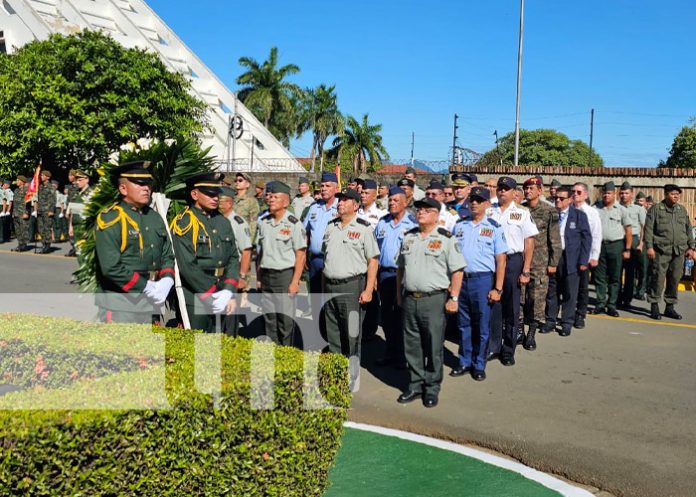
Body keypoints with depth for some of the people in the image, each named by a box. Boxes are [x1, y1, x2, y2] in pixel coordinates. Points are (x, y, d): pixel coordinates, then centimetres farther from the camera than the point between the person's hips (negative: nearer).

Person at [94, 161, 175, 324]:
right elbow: (110, 267, -19)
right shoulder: (110, 219, -10)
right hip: (120, 304, -7)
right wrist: (146, 286, -16)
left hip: (150, 302, 7)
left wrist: (166, 281, -5)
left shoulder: (155, 217, 13)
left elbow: (167, 255, 15)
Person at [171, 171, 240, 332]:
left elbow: (233, 258, 8)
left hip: (221, 298, 6)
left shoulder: (223, 222, 11)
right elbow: (187, 266, -17)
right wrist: (211, 296, -15)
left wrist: (228, 292, -5)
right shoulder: (183, 223, -10)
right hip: (194, 299, -6)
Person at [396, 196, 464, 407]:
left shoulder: (446, 239, -4)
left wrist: (453, 298, -11)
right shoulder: (408, 237, 13)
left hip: (435, 299, -5)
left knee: (434, 346, 2)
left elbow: (457, 271, -6)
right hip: (410, 299, 5)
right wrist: (399, 294, 16)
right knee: (412, 345, 11)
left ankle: (432, 388, 16)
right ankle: (415, 385, 24)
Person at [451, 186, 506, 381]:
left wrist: (497, 288, -8)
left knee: (482, 326, 4)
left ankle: (479, 365, 17)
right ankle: (465, 362, 23)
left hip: (483, 280, -3)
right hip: (460, 279, 3)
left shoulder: (494, 228, 0)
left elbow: (501, 260, -2)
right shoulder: (459, 225, 10)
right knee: (464, 324, 12)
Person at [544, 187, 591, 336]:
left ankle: (567, 323, 14)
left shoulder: (579, 215, -1)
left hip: (571, 260, -2)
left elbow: (587, 238, -1)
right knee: (552, 292, 8)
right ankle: (550, 321, 19)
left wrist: (583, 261, -7)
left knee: (569, 294, 4)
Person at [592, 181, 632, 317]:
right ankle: (600, 304, 12)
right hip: (599, 245, 1)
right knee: (600, 277, 4)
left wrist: (627, 249, -3)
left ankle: (612, 306, 9)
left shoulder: (621, 210, 4)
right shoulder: (596, 209, 7)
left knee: (614, 278, 3)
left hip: (616, 246, -1)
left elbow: (628, 231, 3)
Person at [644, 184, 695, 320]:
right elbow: (648, 228, -4)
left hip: (679, 251, 5)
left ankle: (670, 307, 16)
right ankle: (654, 306, 2)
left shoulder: (682, 210, 16)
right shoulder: (656, 209, 1)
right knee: (658, 278, -6)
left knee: (674, 279, 7)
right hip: (661, 250, -5)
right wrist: (649, 247, -12)